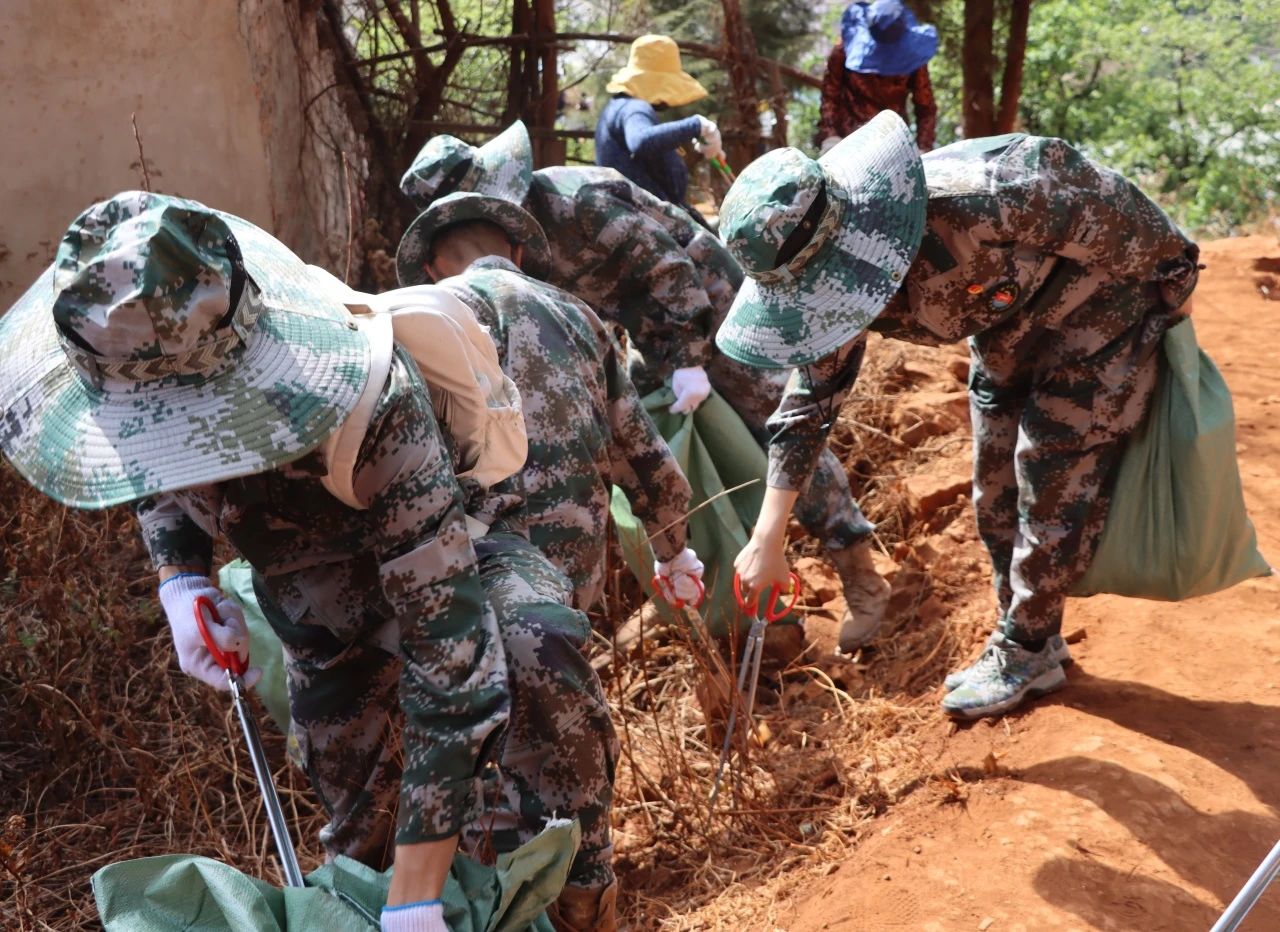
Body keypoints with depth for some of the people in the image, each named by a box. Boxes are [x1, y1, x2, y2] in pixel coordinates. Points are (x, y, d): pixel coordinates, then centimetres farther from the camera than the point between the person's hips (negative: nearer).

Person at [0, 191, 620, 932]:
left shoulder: (371, 406, -44)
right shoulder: (142, 368, -25)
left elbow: (449, 654, -46)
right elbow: (155, 476, 2)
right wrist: (181, 578, -21)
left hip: (448, 543, -5)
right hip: (319, 583, 5)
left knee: (533, 663, -35)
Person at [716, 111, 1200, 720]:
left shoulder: (972, 200, -42)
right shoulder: (837, 276, -19)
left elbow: (1062, 170, -25)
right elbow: (811, 398, -9)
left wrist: (1171, 268, -9)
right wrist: (768, 538, -9)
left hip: (1101, 309, -6)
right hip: (1010, 333, 7)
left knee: (1055, 478, -5)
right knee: (996, 493, 10)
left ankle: (1021, 654, 12)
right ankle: (1034, 650, 26)